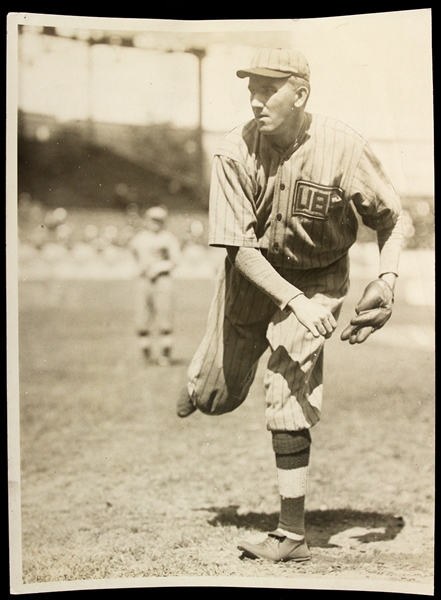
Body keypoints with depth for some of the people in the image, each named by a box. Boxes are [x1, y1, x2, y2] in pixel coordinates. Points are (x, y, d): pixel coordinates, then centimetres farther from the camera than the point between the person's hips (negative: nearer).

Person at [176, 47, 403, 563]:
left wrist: (387, 278, -24)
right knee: (215, 397, 9)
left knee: (288, 387, -17)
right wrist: (297, 302, -35)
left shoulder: (342, 149, -23)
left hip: (319, 277, -2)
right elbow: (239, 246, -24)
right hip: (253, 274, 2)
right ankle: (200, 377, 51)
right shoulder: (234, 152, -21)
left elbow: (391, 217, -8)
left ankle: (293, 533, -7)